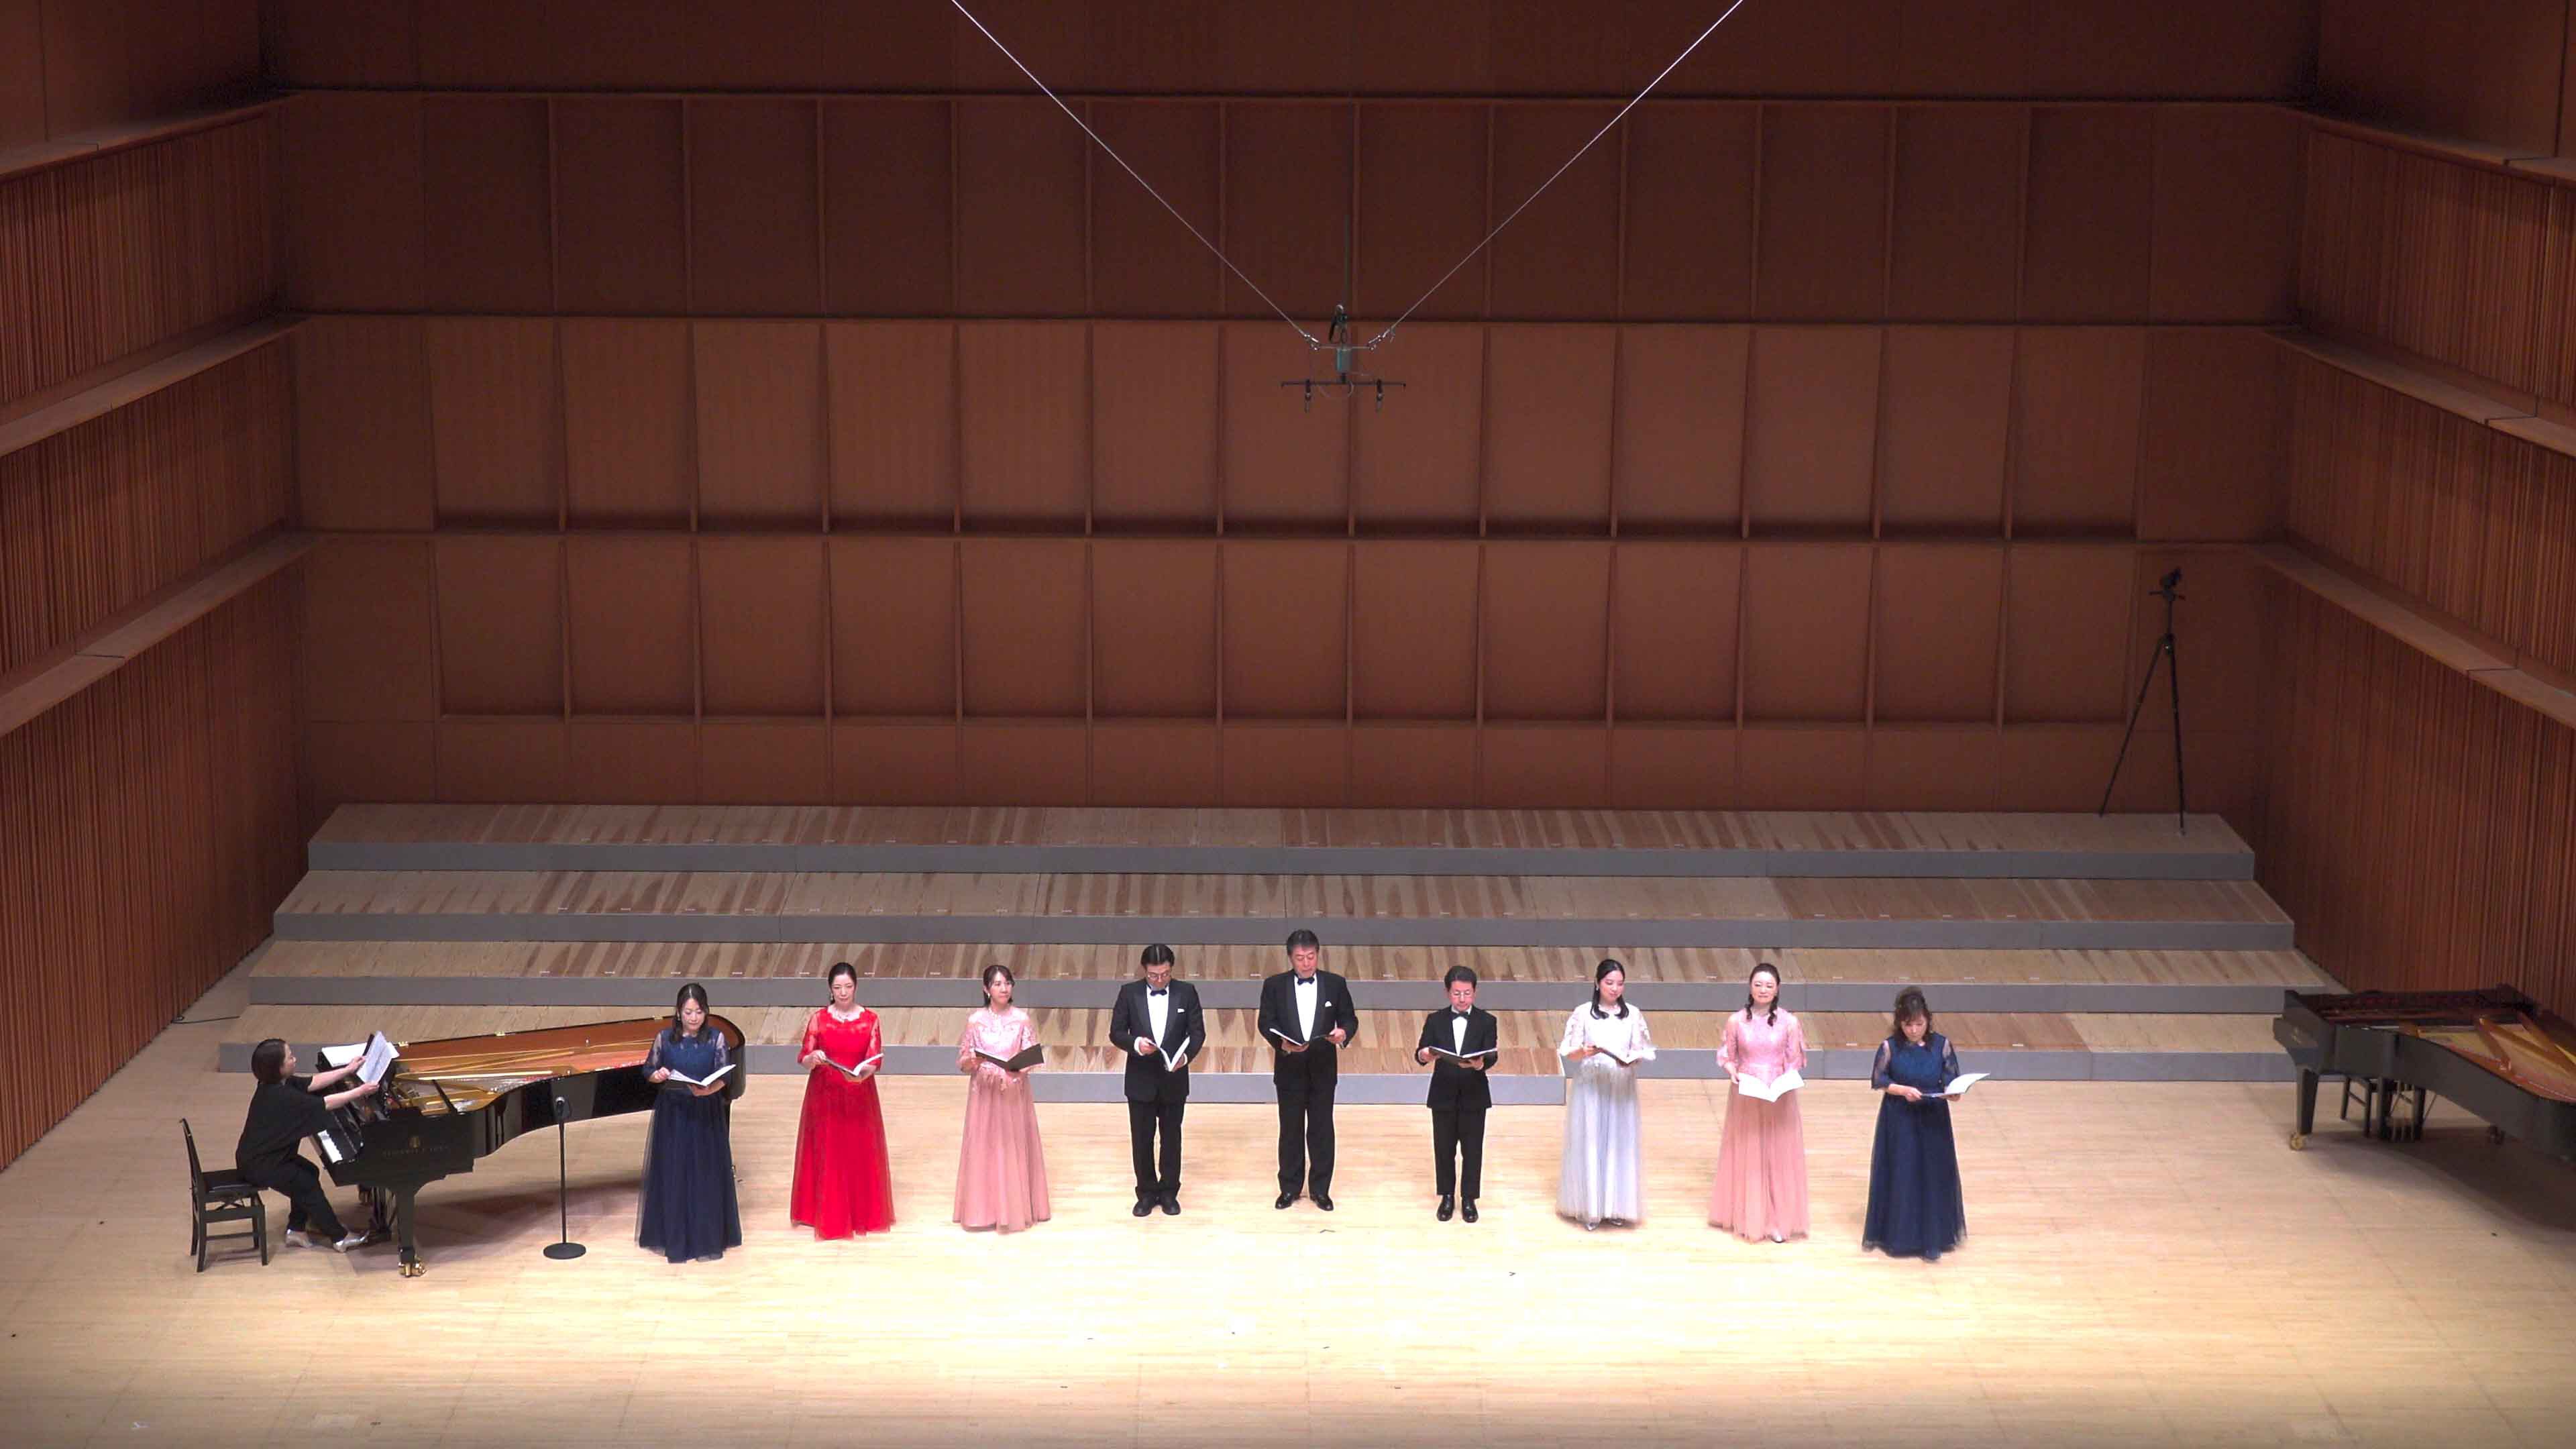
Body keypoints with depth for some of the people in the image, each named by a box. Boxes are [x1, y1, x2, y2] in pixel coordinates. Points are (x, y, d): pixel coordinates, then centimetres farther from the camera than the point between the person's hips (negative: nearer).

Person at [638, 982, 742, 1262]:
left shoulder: (716, 1038, -5)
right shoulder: (665, 1038, -1)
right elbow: (649, 1071, 5)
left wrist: (707, 1090, -30)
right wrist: (659, 1076, -18)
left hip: (706, 1115, -1)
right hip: (672, 1113, 1)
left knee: (706, 1176, 3)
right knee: (673, 1174, 5)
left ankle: (707, 1238, 15)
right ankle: (674, 1236, 17)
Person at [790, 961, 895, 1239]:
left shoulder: (870, 1019, -3)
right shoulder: (819, 1019, -4)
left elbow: (874, 1060, -9)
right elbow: (803, 1061, -5)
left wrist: (863, 1072, -31)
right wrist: (813, 1059, -28)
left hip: (859, 1097, 0)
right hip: (825, 1097, 0)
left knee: (861, 1154, 6)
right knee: (827, 1155, 4)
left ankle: (862, 1213, 20)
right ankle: (828, 1216, 15)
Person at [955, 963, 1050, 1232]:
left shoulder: (1021, 1019, -2)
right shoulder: (976, 1021, -2)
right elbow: (962, 1062, 1)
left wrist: (1018, 1067, -23)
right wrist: (973, 1061, -21)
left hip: (1014, 1093, 0)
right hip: (985, 1094, 0)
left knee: (1015, 1147, 4)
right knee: (985, 1148, 3)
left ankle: (1015, 1206, 15)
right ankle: (985, 1208, 12)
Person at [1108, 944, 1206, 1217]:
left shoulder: (1186, 993, -4)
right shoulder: (1129, 993, -5)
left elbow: (1198, 1032, -4)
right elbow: (1116, 1033, -3)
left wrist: (1187, 1055, -23)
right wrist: (1136, 1044, -23)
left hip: (1174, 1079, 0)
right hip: (1141, 1080, 0)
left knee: (1171, 1137, 11)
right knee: (1141, 1139, 7)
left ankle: (1169, 1192, 24)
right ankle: (1147, 1193, 21)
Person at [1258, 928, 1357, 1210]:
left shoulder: (1335, 984, 1)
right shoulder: (1274, 986, -2)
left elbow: (1350, 1019, 2)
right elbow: (1266, 1023, -6)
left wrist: (1344, 1033, -21)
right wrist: (1282, 1043, -26)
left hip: (1323, 1070, 0)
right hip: (1289, 1070, 0)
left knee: (1322, 1131, 6)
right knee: (1290, 1131, 9)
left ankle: (1320, 1189, 17)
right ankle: (1290, 1188, 20)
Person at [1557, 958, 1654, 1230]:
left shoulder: (1633, 1015, 2)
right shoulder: (1583, 1013, -4)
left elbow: (1643, 1051, 3)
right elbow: (1569, 1053, -5)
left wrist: (1632, 1059, -19)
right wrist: (1584, 1052, -26)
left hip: (1621, 1089, 2)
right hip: (1590, 1087, -2)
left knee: (1619, 1144, 6)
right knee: (1589, 1144, 1)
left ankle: (1615, 1206, 18)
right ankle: (1589, 1208, 11)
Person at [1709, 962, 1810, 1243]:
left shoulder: (1789, 1023, -6)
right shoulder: (1737, 1021, -4)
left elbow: (1795, 1063, 0)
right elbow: (1725, 1056, 4)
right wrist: (1732, 1071, -16)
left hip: (1778, 1097, -1)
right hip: (1745, 1096, 1)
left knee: (1778, 1155, 3)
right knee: (1746, 1154, 8)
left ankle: (1777, 1220, 11)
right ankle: (1746, 1216, 20)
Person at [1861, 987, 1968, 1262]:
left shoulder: (1941, 1044, -4)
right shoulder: (1890, 1047, -8)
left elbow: (1952, 1079, -1)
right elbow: (1878, 1079, -3)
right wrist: (1902, 1090, -19)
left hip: (1933, 1121, 1)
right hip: (1899, 1120, -1)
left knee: (1932, 1177, 3)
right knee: (1900, 1177, 5)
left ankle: (1930, 1240, 12)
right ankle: (1898, 1236, 18)